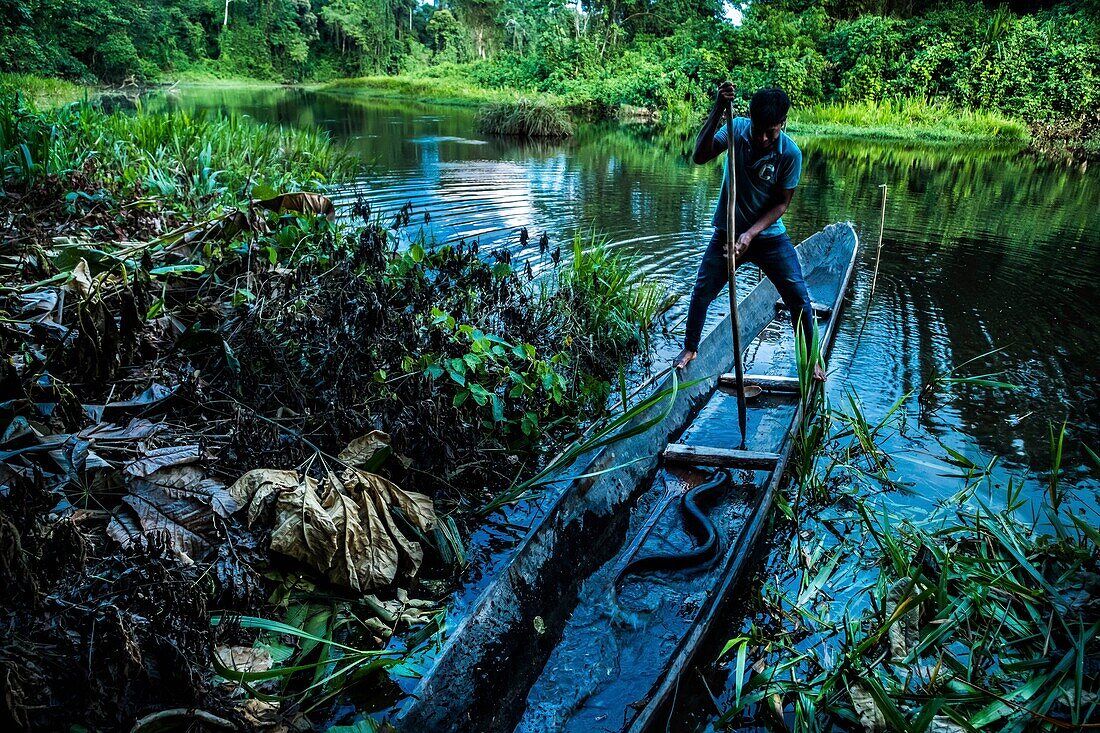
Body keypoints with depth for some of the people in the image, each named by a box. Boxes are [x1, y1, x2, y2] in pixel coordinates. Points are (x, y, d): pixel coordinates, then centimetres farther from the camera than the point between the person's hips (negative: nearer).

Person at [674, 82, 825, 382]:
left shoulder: (790, 153, -17)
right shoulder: (737, 128, -14)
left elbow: (781, 203, -11)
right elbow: (699, 156, -29)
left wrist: (750, 234, -22)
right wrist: (717, 111, -40)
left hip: (769, 235, -1)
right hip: (728, 232, 1)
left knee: (799, 298, -2)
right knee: (701, 292, 3)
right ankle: (690, 349, 27)